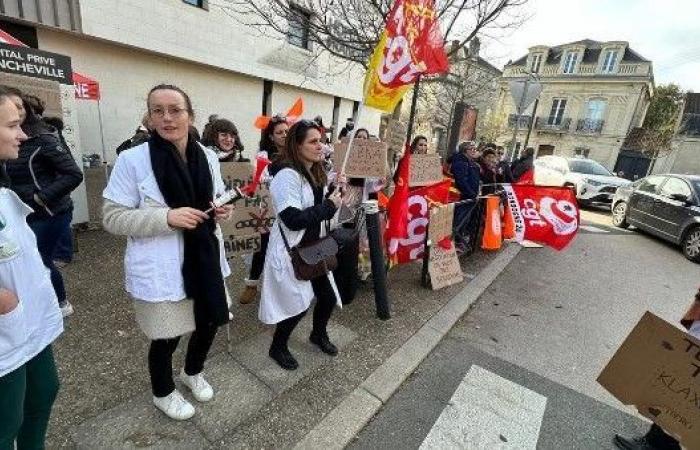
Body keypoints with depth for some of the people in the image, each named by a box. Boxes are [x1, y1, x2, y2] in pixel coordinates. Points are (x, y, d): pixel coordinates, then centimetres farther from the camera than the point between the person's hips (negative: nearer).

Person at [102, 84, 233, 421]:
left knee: (210, 322, 19)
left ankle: (193, 372, 52)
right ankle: (163, 393, 45)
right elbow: (112, 218, -11)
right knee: (167, 336, 13)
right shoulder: (132, 160, -12)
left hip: (205, 258, 5)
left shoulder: (208, 157, 2)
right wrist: (167, 217, -24)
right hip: (160, 267, -4)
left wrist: (223, 209, -8)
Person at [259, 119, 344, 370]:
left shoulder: (315, 173, 7)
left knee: (328, 296, 12)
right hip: (292, 251, -8)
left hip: (314, 248, 8)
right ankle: (277, 348, 30)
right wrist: (329, 206, -22)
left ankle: (318, 334, 42)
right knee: (298, 304, 2)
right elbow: (293, 219, -29)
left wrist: (335, 190, -1)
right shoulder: (287, 176, -22)